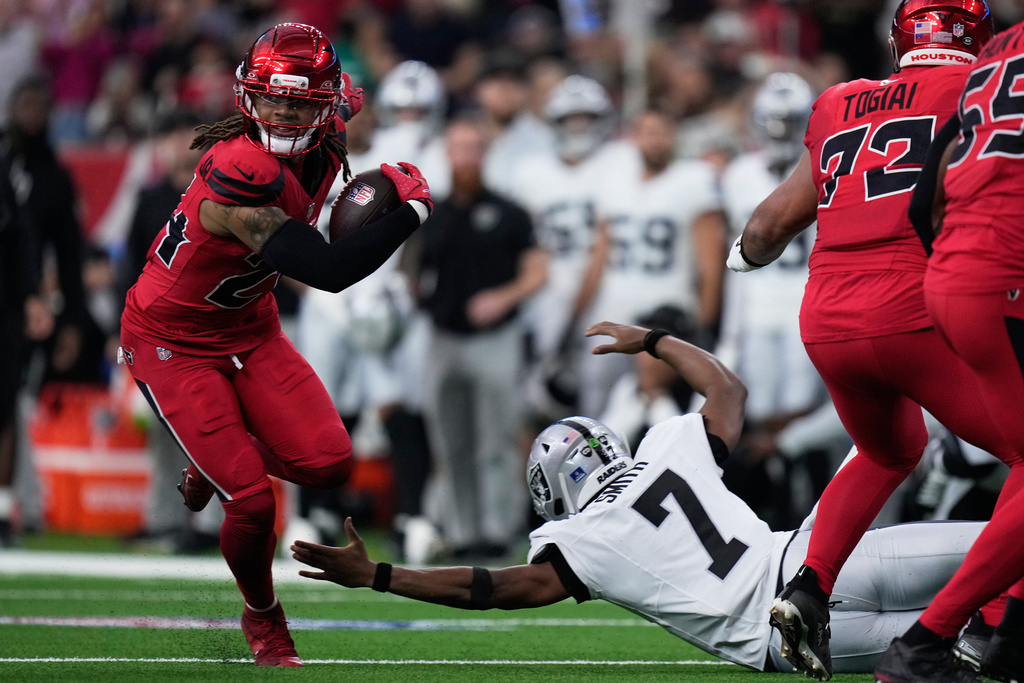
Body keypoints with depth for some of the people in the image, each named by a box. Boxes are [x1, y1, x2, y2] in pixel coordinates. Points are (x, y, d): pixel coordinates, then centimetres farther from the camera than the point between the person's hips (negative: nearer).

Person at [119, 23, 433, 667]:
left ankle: (219, 460, 22)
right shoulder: (238, 173, -35)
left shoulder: (323, 148, -9)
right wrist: (412, 209, -29)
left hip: (250, 330, 7)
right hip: (175, 343, -7)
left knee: (327, 462, -11)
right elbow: (328, 271, -38)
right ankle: (262, 617, 20)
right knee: (253, 503, -12)